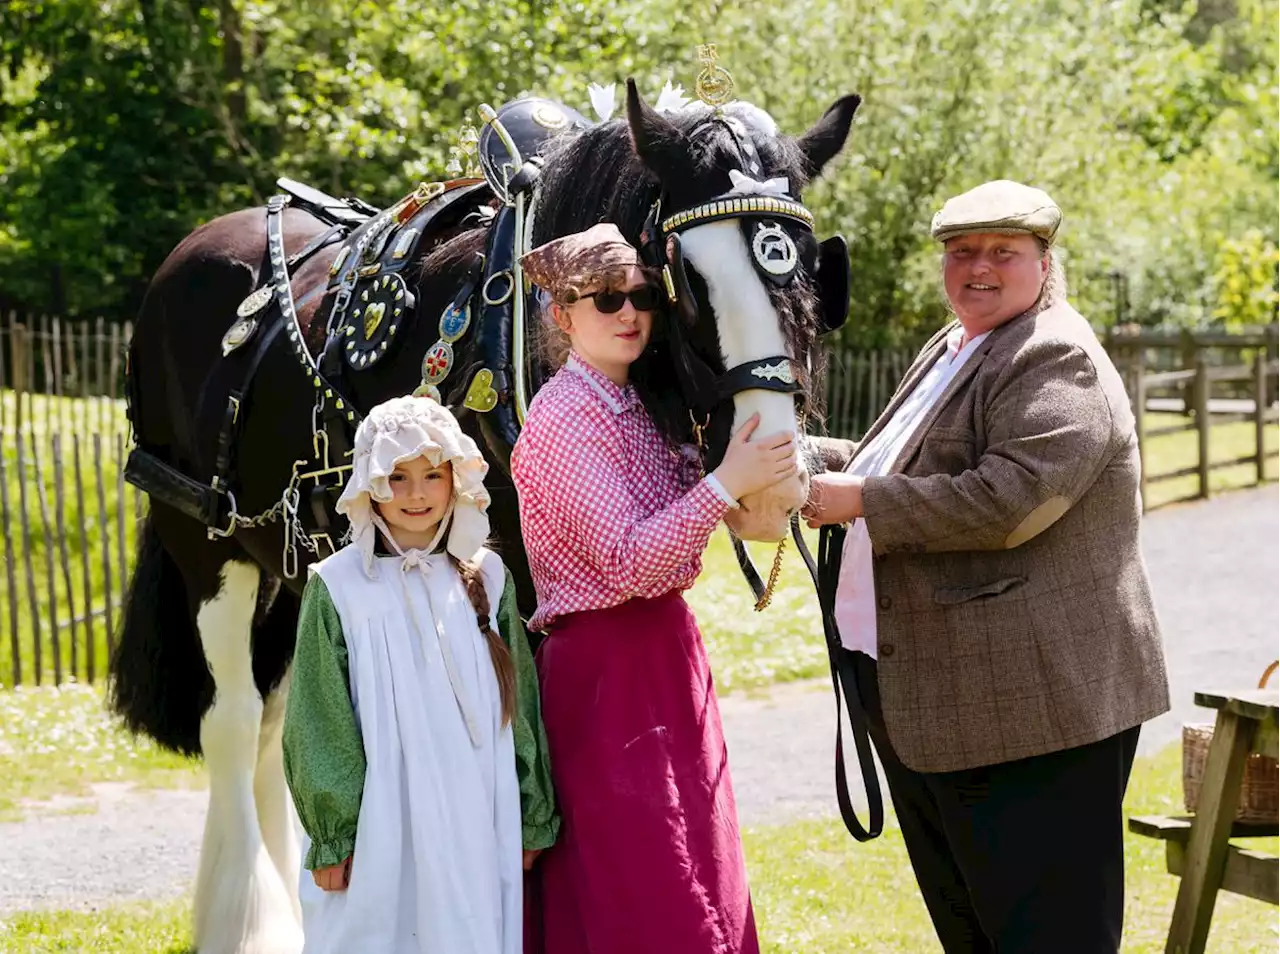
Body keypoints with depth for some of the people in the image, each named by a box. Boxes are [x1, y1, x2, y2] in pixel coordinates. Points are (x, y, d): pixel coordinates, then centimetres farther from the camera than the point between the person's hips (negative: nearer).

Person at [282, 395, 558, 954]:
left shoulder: (486, 577, 7)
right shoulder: (338, 587, -3)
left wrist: (530, 821, 11)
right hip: (380, 828, -2)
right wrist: (333, 834, -5)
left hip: (476, 822, 3)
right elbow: (318, 722, -1)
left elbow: (520, 699, 12)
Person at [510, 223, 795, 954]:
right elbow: (630, 562, -23)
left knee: (703, 888, 14)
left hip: (665, 651, 9)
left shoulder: (641, 408, 10)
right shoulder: (564, 420, -16)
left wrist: (765, 482, 4)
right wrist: (726, 483, -29)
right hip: (607, 668, -9)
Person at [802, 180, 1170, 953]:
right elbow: (911, 473, 29)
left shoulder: (1057, 359, -14)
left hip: (1032, 703, -10)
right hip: (924, 702, 10)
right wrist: (816, 464, 11)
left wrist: (858, 501, -21)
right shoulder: (950, 353, 18)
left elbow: (1007, 501, -26)